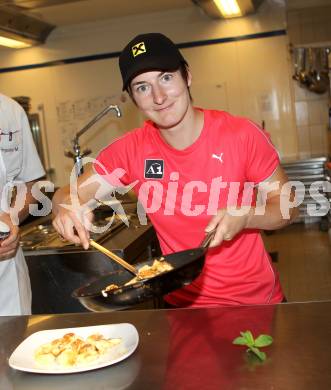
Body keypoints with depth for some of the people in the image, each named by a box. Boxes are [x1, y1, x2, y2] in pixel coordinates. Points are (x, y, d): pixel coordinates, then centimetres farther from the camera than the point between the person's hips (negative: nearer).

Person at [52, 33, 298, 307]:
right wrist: (68, 207, -30)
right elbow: (68, 194, -6)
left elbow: (287, 205, -7)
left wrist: (246, 217, -27)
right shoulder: (132, 149, -9)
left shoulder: (242, 134, -15)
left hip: (256, 299, -1)